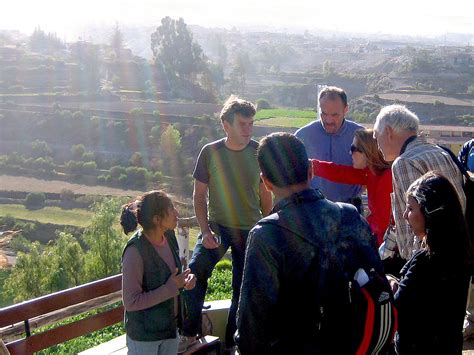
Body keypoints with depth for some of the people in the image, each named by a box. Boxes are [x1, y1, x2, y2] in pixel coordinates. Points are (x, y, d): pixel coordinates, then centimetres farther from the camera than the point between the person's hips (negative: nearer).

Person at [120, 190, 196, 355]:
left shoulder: (169, 237, -3)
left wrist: (185, 279, -7)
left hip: (170, 328, 7)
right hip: (144, 336, -7)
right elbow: (131, 302, -23)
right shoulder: (135, 250, -25)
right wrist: (171, 288, -24)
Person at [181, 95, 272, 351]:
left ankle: (233, 343, 24)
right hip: (217, 226, -1)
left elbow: (265, 195, 5)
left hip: (250, 229, 1)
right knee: (195, 271, -20)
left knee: (243, 288, 7)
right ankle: (189, 334, -4)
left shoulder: (258, 153, -5)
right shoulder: (210, 152, -8)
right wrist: (205, 231, -12)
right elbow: (199, 195, -3)